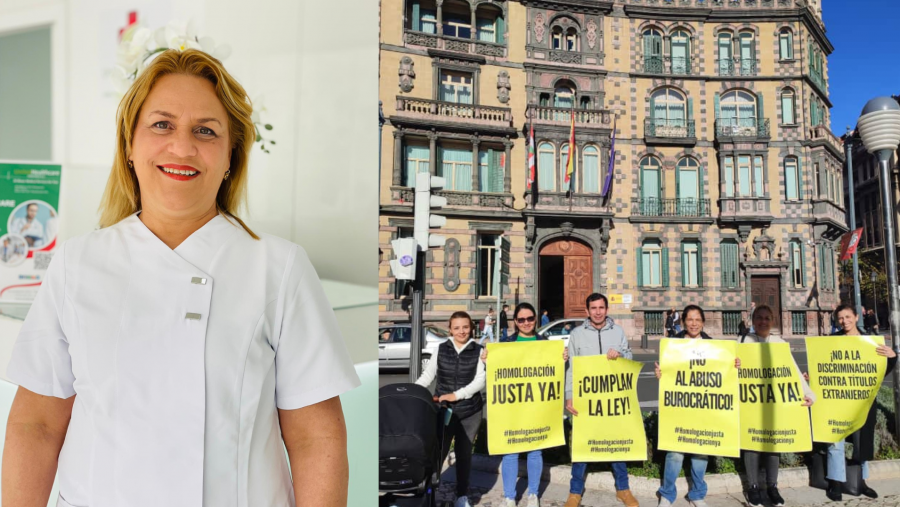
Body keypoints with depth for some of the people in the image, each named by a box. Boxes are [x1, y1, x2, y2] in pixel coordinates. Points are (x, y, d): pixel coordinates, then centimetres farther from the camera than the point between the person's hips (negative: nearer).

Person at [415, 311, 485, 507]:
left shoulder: (478, 351, -1)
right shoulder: (441, 349, 4)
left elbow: (480, 380, -9)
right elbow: (427, 376, 3)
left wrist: (457, 394, -20)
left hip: (470, 411, 0)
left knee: (464, 453, 11)